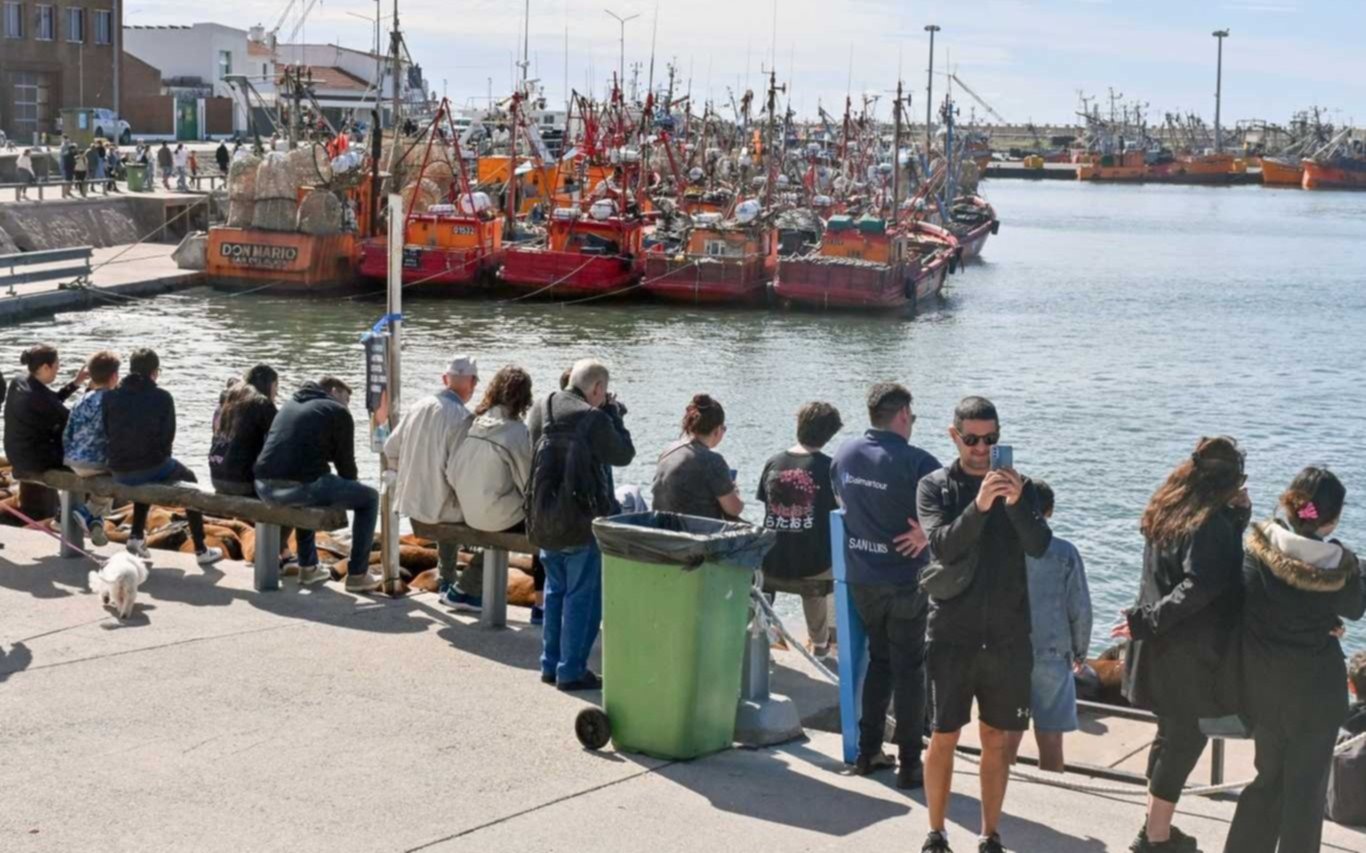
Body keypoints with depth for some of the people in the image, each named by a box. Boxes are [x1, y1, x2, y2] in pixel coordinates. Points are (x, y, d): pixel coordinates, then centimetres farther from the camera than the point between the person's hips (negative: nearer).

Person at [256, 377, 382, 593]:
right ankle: (357, 575, 11)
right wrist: (352, 490, 27)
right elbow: (345, 462, 6)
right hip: (301, 486, -7)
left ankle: (307, 565, 43)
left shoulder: (289, 405, 28)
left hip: (265, 486, 8)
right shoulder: (338, 413, 7)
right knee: (369, 498, 12)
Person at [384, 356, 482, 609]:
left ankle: (446, 582, 43)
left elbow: (390, 450, 10)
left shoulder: (418, 408, 2)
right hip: (439, 507, -8)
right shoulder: (462, 417, -20)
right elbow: (456, 473, -25)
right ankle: (464, 591, 9)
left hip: (411, 503, 8)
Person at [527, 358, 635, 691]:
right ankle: (571, 670, 6)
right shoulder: (594, 419, -19)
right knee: (583, 596, 3)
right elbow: (623, 454, -7)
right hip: (583, 522, -7)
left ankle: (551, 664, 25)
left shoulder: (540, 411, 3)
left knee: (555, 591, 19)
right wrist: (614, 414, 4)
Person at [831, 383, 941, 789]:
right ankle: (909, 763, 7)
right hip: (904, 581, -5)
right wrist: (926, 531, -10)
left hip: (859, 577, 6)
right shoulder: (915, 462, -19)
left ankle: (868, 752, 23)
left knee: (878, 660, 20)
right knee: (908, 669, 4)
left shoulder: (844, 454, 0)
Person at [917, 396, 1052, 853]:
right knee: (944, 738, 3)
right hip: (952, 635, -1)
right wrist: (979, 506, -30)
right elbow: (942, 548, -15)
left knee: (996, 740, 9)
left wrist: (1016, 502, -28)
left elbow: (1039, 546, -11)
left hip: (1007, 637, 2)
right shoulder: (935, 486, 0)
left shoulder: (1020, 486, 4)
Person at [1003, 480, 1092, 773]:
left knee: (1007, 738, 10)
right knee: (1050, 740, 6)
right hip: (1052, 655, -1)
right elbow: (1080, 609, -4)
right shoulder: (1065, 552, -7)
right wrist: (1080, 651, 11)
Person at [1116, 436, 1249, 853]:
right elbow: (1199, 588, -24)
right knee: (1186, 739, 2)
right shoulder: (1213, 523, -16)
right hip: (1192, 651, -8)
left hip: (1162, 644, 8)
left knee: (1172, 732, 18)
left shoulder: (1166, 513, 8)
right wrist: (1149, 620, -20)